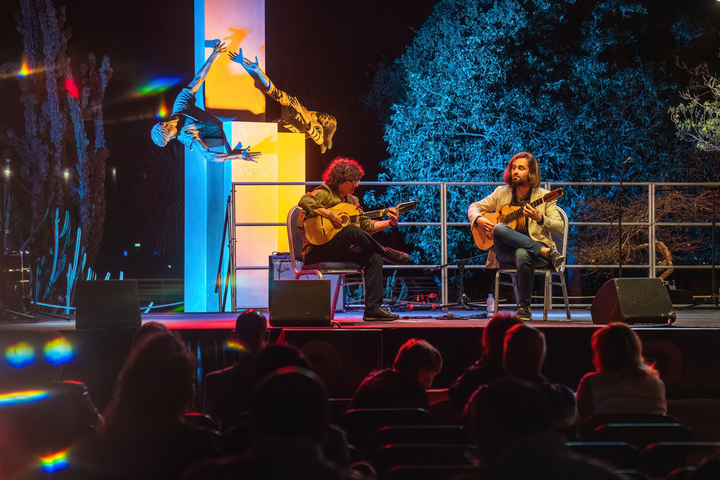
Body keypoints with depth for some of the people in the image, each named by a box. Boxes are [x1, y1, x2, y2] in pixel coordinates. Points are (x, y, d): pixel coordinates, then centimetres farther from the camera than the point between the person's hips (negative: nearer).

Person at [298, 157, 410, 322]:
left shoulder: (352, 200, 18)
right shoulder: (324, 194, -7)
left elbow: (366, 225, 16)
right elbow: (304, 201, -28)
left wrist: (390, 223, 3)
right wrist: (330, 215, -30)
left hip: (339, 252, 8)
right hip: (316, 251, -8)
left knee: (373, 256, -13)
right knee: (352, 230, -31)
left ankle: (373, 308, -15)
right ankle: (387, 253, -7)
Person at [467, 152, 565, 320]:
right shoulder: (501, 193, 13)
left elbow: (559, 227, 1)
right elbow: (474, 207, 18)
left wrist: (540, 218, -18)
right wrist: (478, 219, -5)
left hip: (535, 246, -2)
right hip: (506, 252, 2)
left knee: (522, 254, -41)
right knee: (499, 228, -32)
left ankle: (524, 308, -26)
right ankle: (547, 252, -33)